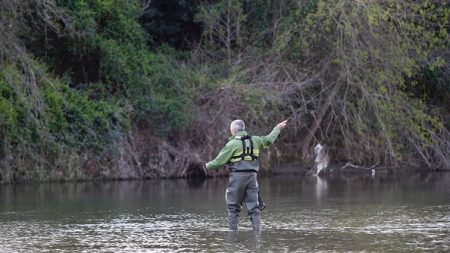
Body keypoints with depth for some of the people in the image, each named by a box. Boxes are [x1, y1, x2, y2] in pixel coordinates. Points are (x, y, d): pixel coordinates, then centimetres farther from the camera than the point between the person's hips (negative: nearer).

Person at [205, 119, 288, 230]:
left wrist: (209, 165, 14)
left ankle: (232, 229, 3)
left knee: (233, 207, 5)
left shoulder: (233, 143, -6)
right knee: (253, 207, 4)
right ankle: (257, 229, -3)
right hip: (252, 176, 4)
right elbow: (269, 139, 21)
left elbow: (220, 161, -5)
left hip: (237, 176, -4)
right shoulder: (254, 140, 8)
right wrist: (277, 128, 38)